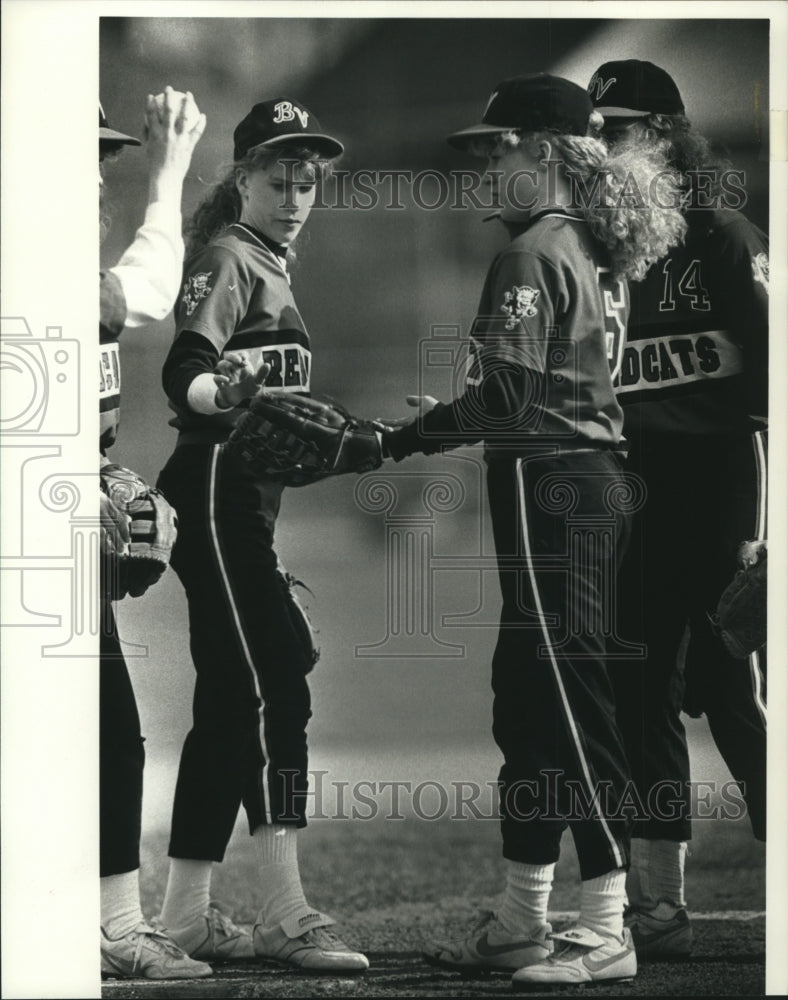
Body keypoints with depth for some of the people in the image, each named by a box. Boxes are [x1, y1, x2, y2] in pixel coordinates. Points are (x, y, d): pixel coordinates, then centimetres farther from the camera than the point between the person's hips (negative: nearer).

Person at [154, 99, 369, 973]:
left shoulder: (270, 266, 20)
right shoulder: (226, 259, -8)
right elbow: (183, 372, -24)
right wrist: (222, 391, -42)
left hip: (247, 502, 10)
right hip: (219, 495, -10)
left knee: (229, 702, 10)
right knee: (272, 690, -15)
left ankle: (185, 915, 15)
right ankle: (285, 916, -20)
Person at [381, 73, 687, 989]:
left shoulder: (531, 255, -14)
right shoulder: (590, 251, 15)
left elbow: (509, 397, -20)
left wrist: (412, 432, -8)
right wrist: (452, 417, 18)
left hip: (547, 486, -10)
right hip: (595, 476, 10)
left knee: (568, 696, -8)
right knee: (526, 697, 14)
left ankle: (606, 931, -7)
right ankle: (521, 920, 21)